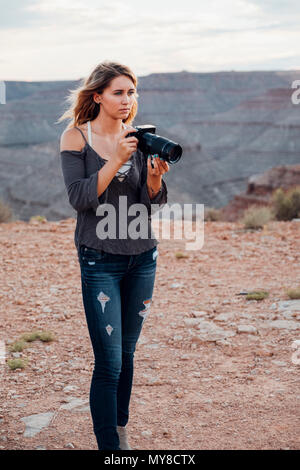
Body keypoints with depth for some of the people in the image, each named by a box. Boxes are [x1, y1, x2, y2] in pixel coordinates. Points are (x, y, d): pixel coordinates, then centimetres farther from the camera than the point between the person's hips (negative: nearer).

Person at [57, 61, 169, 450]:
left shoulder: (137, 138, 5)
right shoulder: (76, 137, -4)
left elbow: (152, 203, 1)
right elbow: (79, 198, -14)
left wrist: (155, 176, -20)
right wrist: (117, 160, -23)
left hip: (142, 257, 4)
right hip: (100, 260, -4)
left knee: (126, 352, 12)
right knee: (109, 363, -6)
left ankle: (121, 433, 29)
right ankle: (109, 446, 2)